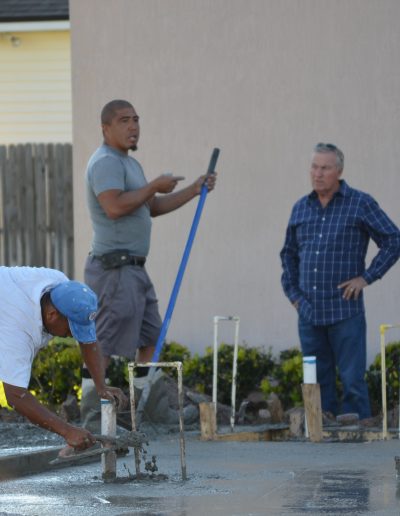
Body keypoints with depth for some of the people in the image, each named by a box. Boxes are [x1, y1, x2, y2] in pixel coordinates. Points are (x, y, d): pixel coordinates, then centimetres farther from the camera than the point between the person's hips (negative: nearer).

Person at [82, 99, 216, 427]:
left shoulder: (128, 163, 22)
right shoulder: (106, 162, -12)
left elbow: (152, 208, 29)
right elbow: (114, 206, -27)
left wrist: (194, 190, 21)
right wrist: (154, 187, -16)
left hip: (134, 268, 11)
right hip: (115, 267, -11)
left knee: (151, 340, 13)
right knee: (104, 345, -11)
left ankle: (154, 413, 18)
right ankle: (92, 420, -11)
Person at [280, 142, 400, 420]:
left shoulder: (360, 204, -1)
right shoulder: (301, 208, 13)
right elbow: (289, 253, 26)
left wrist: (367, 277, -6)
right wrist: (292, 291, 15)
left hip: (345, 311, -5)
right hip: (309, 312, 5)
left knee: (352, 381, -5)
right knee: (318, 382, 8)